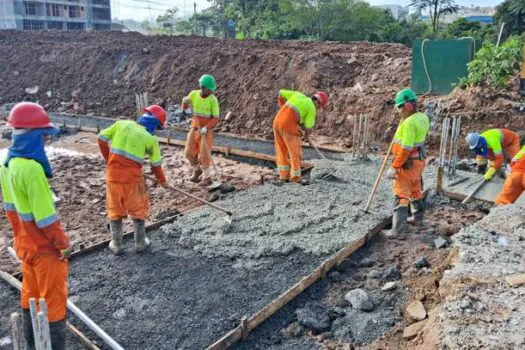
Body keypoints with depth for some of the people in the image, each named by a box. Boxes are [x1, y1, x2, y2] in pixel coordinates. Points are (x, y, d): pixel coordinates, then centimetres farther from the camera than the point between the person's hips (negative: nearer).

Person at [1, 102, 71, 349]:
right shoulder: (32, 168, -29)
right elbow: (46, 216, -25)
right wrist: (64, 244, -14)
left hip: (25, 243, 9)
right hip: (45, 246, -9)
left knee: (31, 294, 22)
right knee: (53, 299, 6)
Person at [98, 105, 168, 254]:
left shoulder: (121, 124, 1)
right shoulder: (151, 139, -4)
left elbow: (101, 138, 6)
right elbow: (156, 165, 4)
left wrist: (108, 159, 19)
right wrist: (162, 181, 21)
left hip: (113, 175, 3)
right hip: (132, 178, -2)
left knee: (115, 210, 17)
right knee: (138, 210, 17)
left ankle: (116, 245, 28)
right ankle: (140, 243, 28)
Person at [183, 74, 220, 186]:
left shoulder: (213, 100, -16)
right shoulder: (194, 94, -5)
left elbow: (216, 118, -17)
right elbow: (185, 107, 4)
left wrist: (206, 127, -31)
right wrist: (185, 102, -19)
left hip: (206, 129, -4)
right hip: (194, 127, 5)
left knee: (204, 154, -3)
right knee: (189, 152, 7)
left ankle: (207, 177, 11)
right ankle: (196, 170, 32)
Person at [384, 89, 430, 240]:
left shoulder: (409, 122, -25)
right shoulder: (423, 117, 4)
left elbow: (406, 149, -28)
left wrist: (394, 167, -25)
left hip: (408, 163, -10)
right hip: (418, 161, 10)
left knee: (401, 195, -7)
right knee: (415, 189, 26)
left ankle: (399, 230, -6)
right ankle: (417, 216, 45)